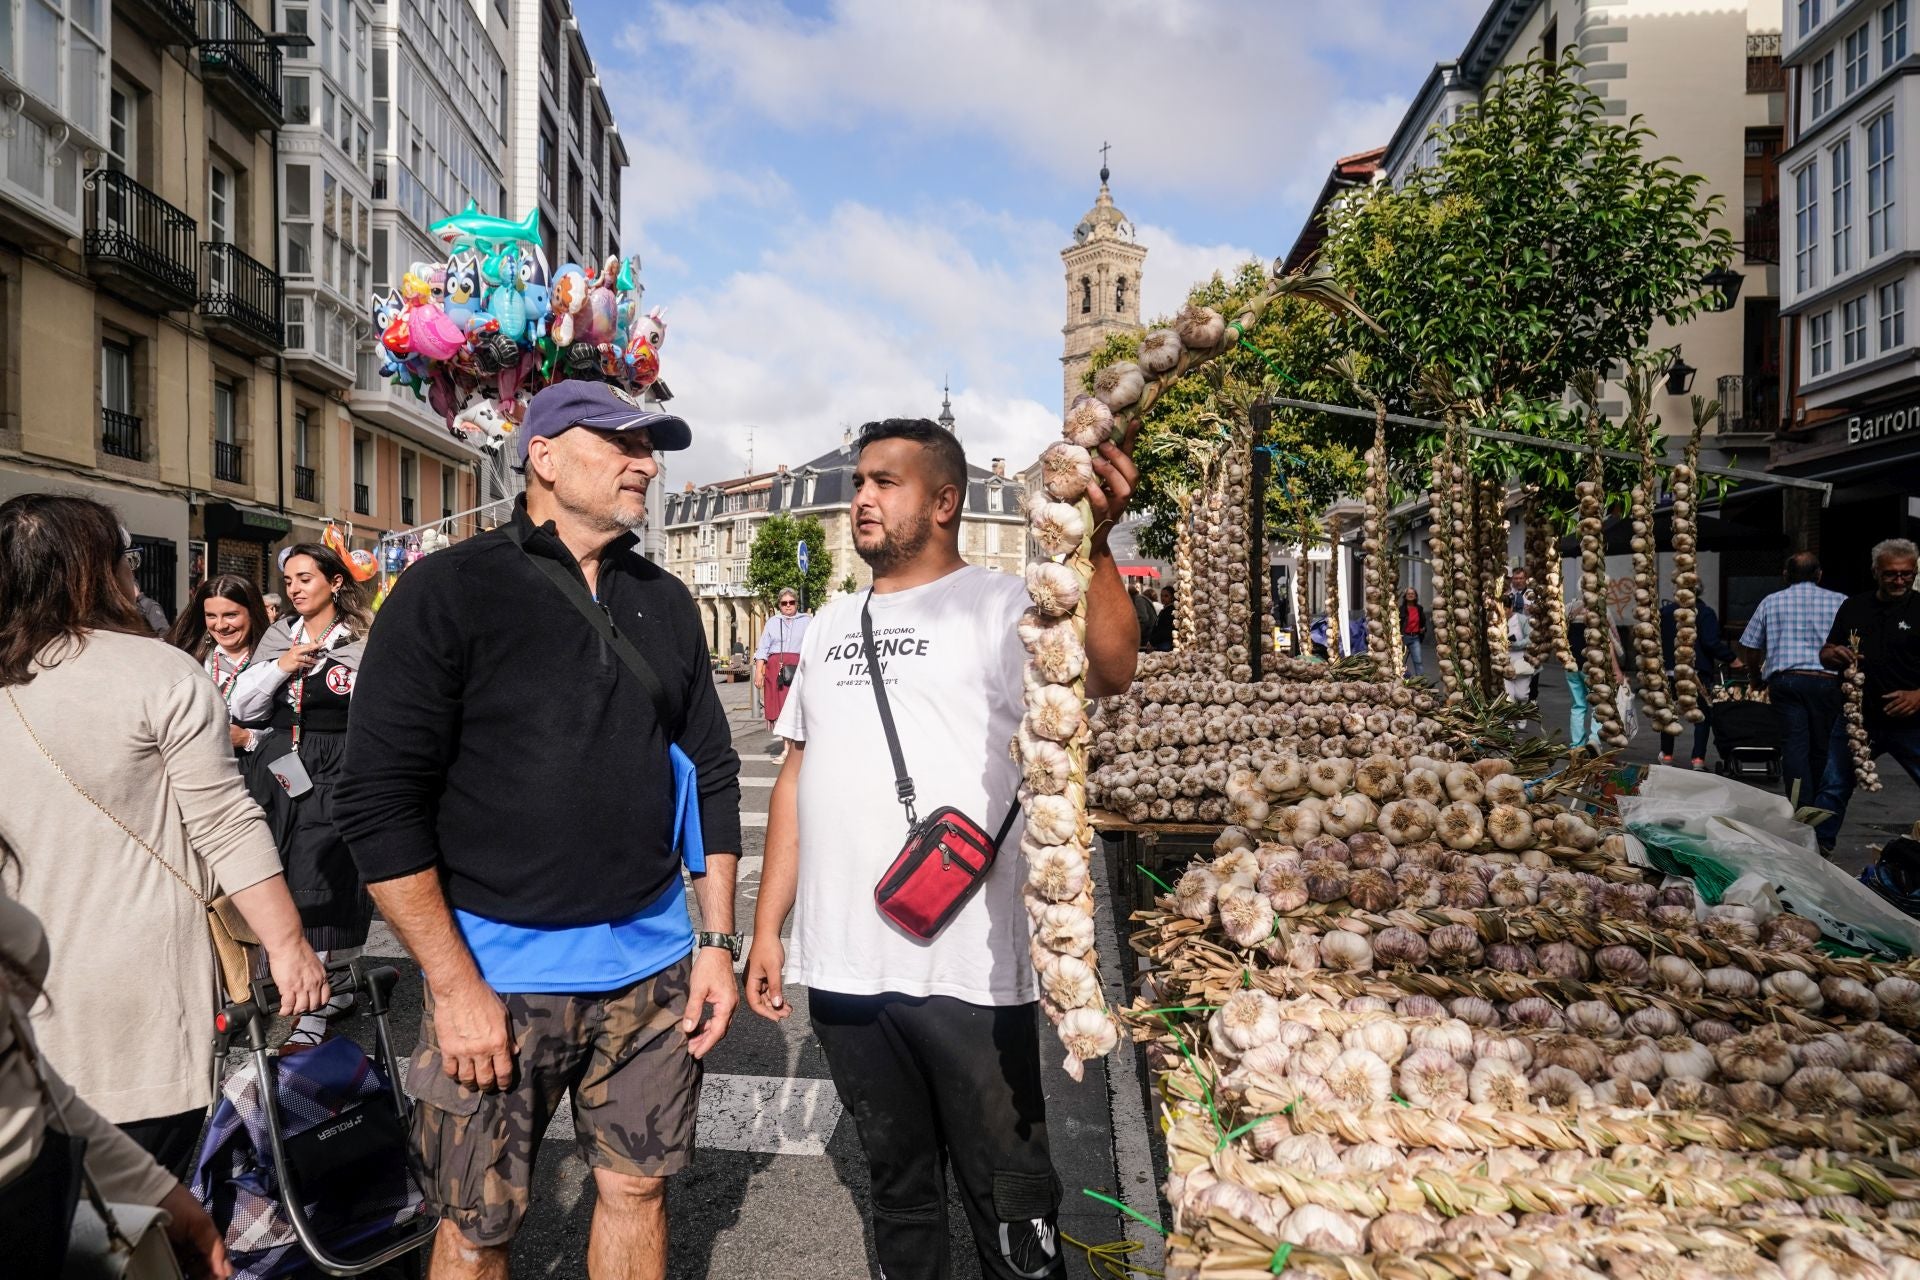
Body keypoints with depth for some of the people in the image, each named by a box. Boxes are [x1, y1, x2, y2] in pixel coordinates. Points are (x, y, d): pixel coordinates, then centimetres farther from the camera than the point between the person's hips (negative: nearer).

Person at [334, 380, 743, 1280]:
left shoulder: (666, 603, 8)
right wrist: (455, 985, -12)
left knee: (637, 1190, 15)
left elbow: (712, 776, 11)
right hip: (498, 968, -3)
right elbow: (380, 801, -10)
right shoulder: (449, 590, -7)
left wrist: (717, 943, 7)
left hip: (654, 964, 4)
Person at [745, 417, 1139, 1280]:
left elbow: (1109, 673, -25)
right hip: (840, 968, 5)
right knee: (897, 1185, 22)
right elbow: (797, 776, 14)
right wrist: (768, 926, 12)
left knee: (1008, 1196, 9)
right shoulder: (833, 624, 12)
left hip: (966, 973, -5)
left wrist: (1093, 545, -42)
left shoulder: (998, 605, -6)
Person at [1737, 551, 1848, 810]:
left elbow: (1748, 647, 11)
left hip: (1783, 680, 0)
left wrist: (1758, 673, 27)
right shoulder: (1840, 602, 7)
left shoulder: (1771, 602, 9)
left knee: (1794, 745, -2)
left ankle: (1800, 809, -11)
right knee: (1821, 749, 10)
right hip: (1826, 681, 0)